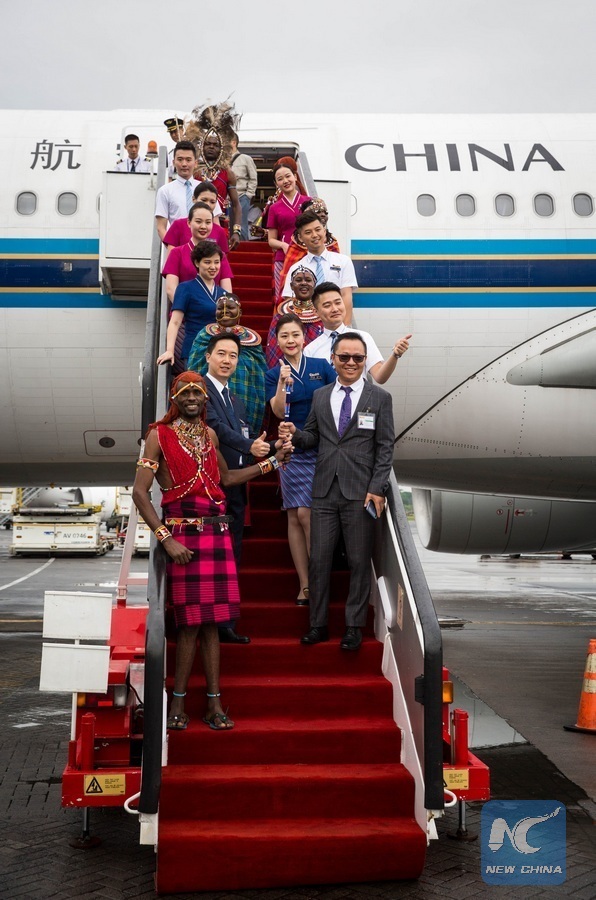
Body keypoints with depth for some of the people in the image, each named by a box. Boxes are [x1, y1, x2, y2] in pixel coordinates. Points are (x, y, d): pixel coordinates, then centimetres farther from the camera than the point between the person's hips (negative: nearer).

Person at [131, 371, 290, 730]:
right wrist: (166, 539, -15)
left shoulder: (209, 434, 15)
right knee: (191, 621, -3)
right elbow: (140, 492, -8)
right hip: (183, 534, -5)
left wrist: (272, 463, 25)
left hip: (218, 532, 5)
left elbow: (226, 478, 28)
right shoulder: (160, 435, -2)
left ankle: (214, 703, 11)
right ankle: (178, 702, 10)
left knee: (210, 619, 7)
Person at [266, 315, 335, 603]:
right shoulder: (273, 374, 5)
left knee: (306, 513, -10)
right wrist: (282, 382, -24)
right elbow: (278, 412, -8)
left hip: (322, 449, -2)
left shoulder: (322, 367, 3)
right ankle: (305, 585, 8)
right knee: (294, 517, 2)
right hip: (292, 451, 2)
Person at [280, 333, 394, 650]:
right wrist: (295, 434, -8)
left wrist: (377, 489, -9)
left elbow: (385, 448, -1)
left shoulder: (379, 398, 2)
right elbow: (313, 438, 15)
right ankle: (318, 625, 16)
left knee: (359, 562, 4)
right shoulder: (320, 396, 12)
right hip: (324, 492, 3)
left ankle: (354, 627, 15)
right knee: (318, 560, 4)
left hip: (360, 493, -3)